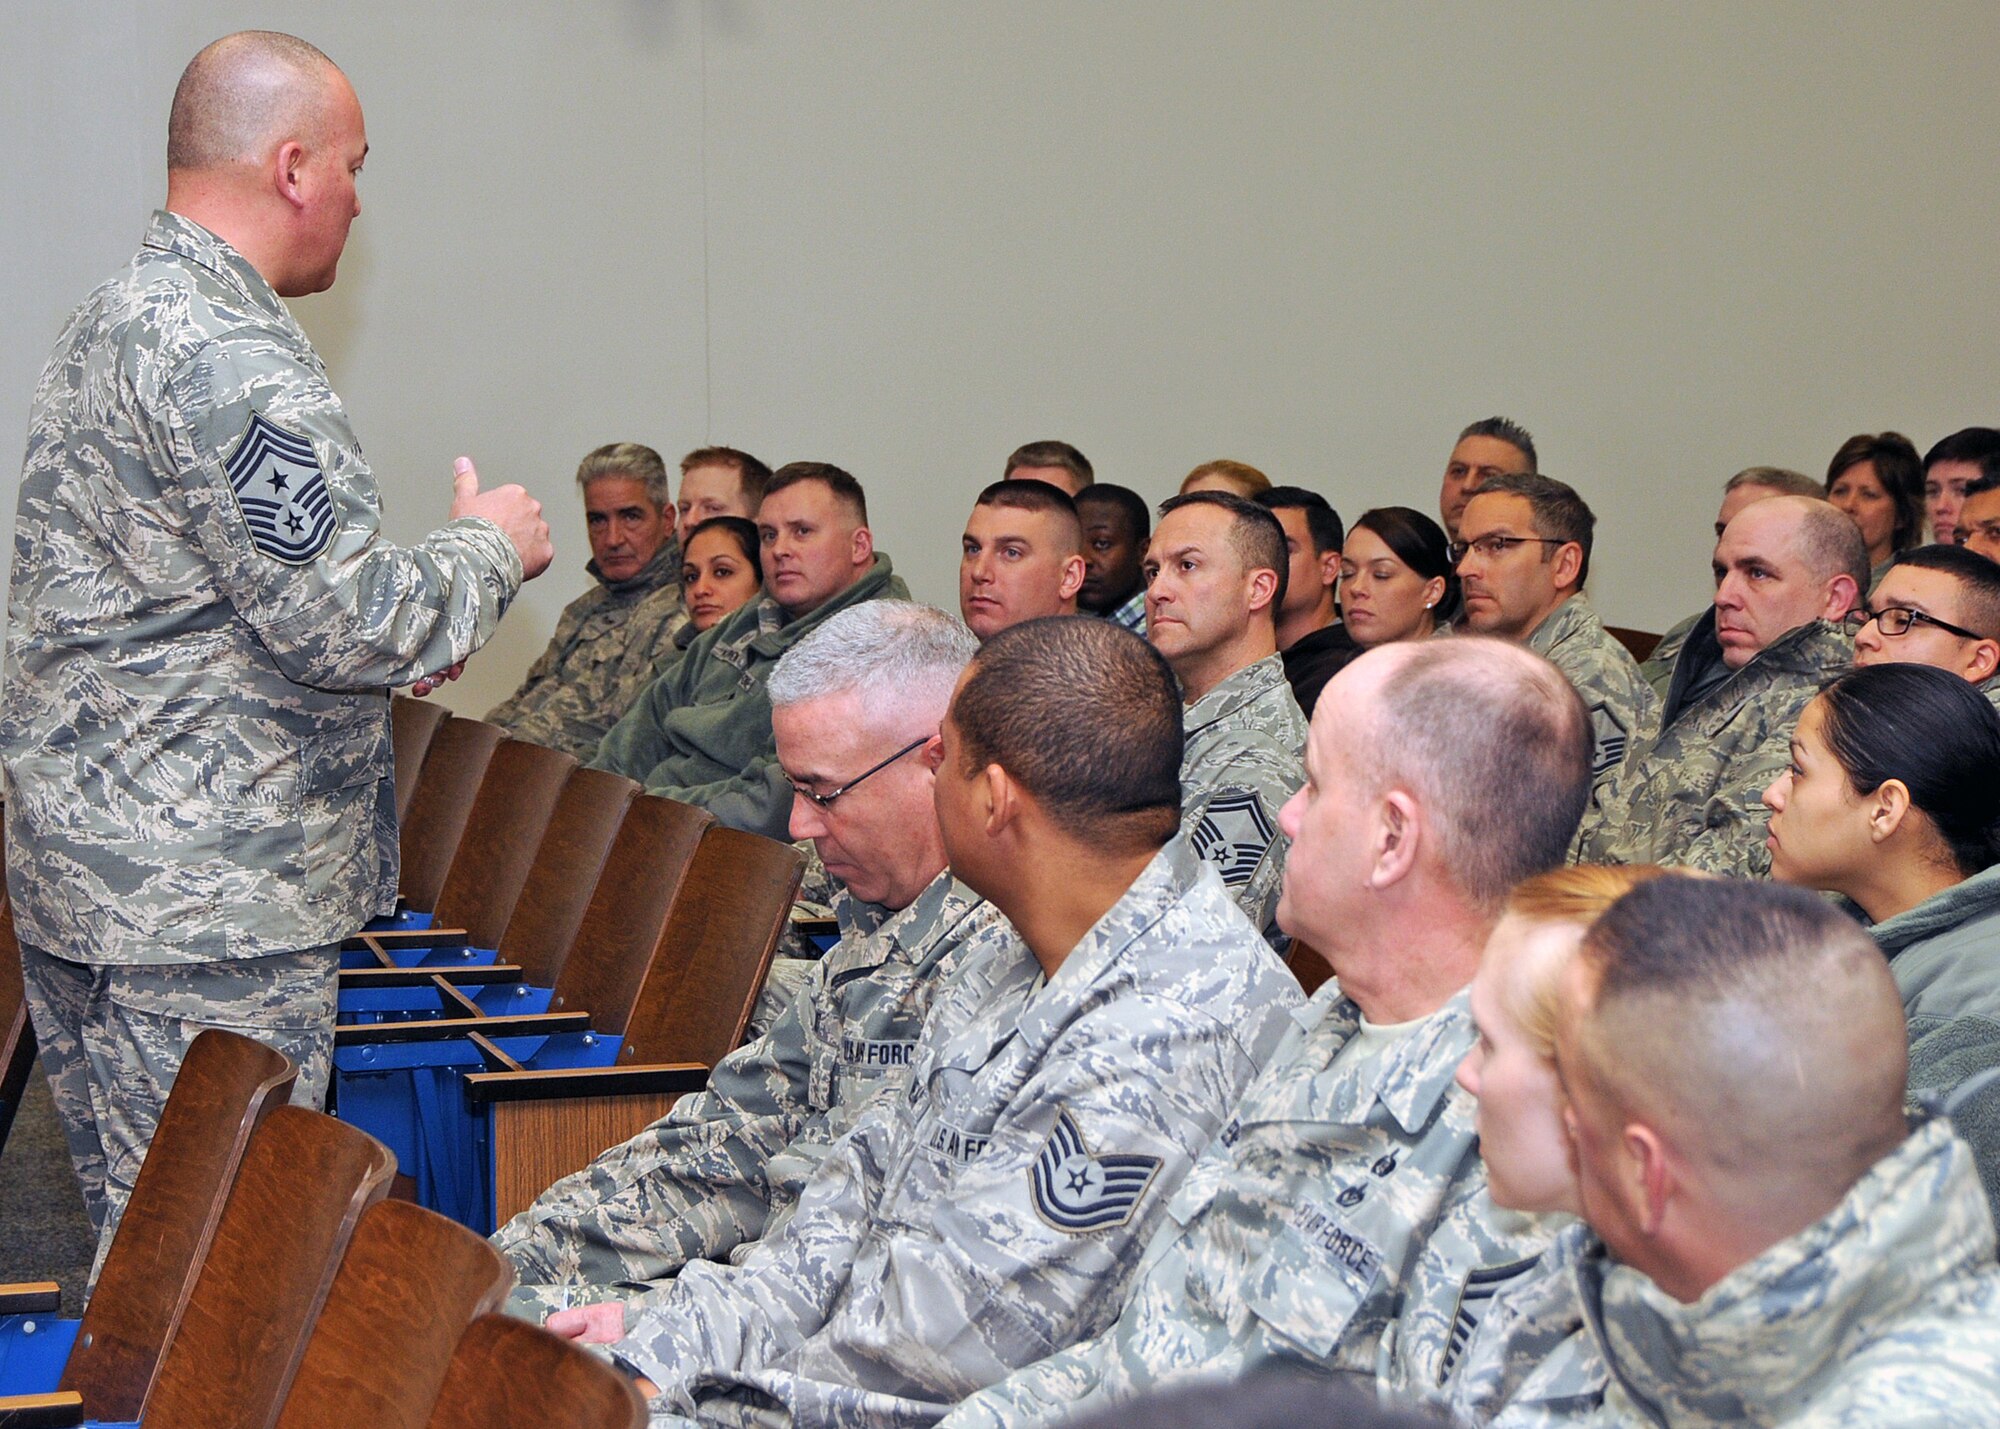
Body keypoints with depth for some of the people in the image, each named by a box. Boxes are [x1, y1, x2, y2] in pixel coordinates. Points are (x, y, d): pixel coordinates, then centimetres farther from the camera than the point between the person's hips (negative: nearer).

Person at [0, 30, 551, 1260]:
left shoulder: (113, 321, 15)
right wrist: (490, 548, -3)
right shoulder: (230, 363, -19)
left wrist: (397, 642, 17)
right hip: (204, 905, -10)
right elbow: (348, 621, -21)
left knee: (133, 1224, 16)